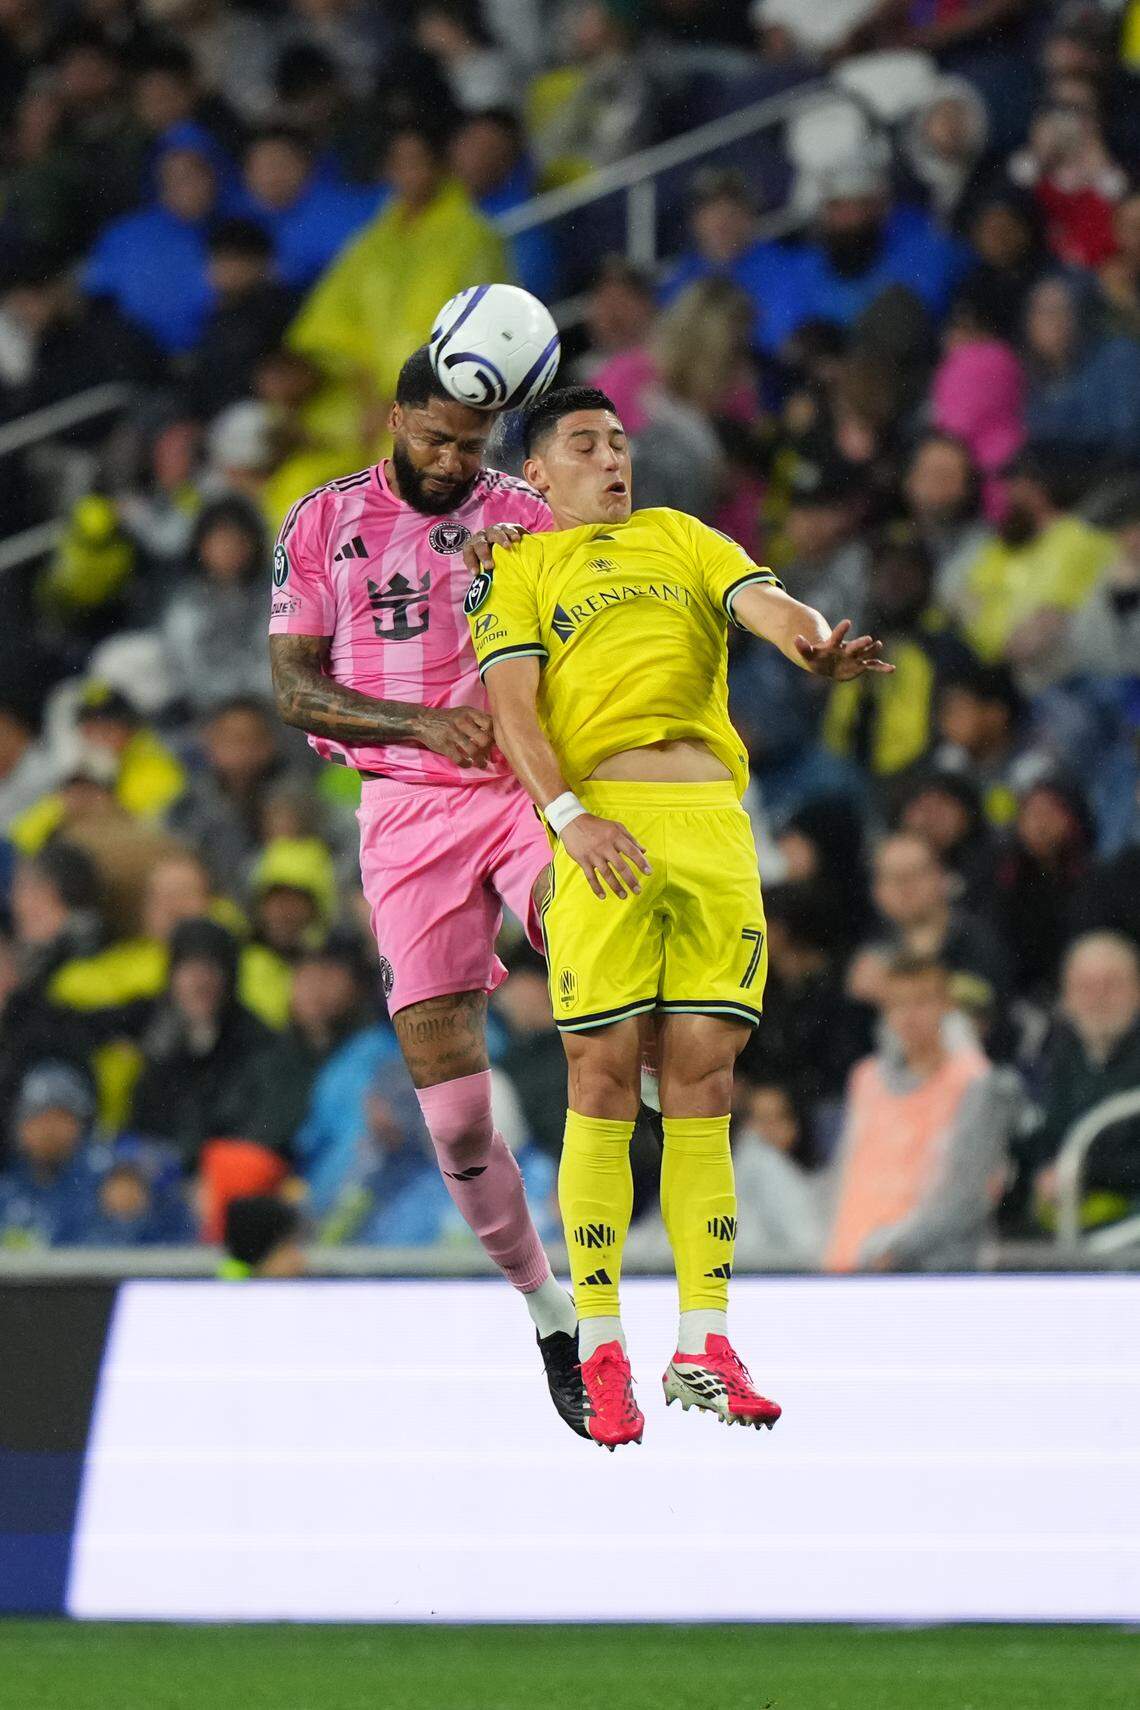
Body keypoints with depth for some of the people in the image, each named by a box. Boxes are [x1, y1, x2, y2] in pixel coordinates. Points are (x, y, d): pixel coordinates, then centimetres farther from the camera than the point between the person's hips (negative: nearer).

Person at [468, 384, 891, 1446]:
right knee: (603, 1086, -5)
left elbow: (765, 604, 8)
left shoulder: (682, 539, 24)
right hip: (602, 829, -3)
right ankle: (602, 1356, -1)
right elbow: (511, 708, 1)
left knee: (702, 1087, 2)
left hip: (716, 827, 3)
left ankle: (704, 1347, 4)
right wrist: (567, 815, -16)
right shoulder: (517, 572, 14)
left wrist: (813, 644, -17)